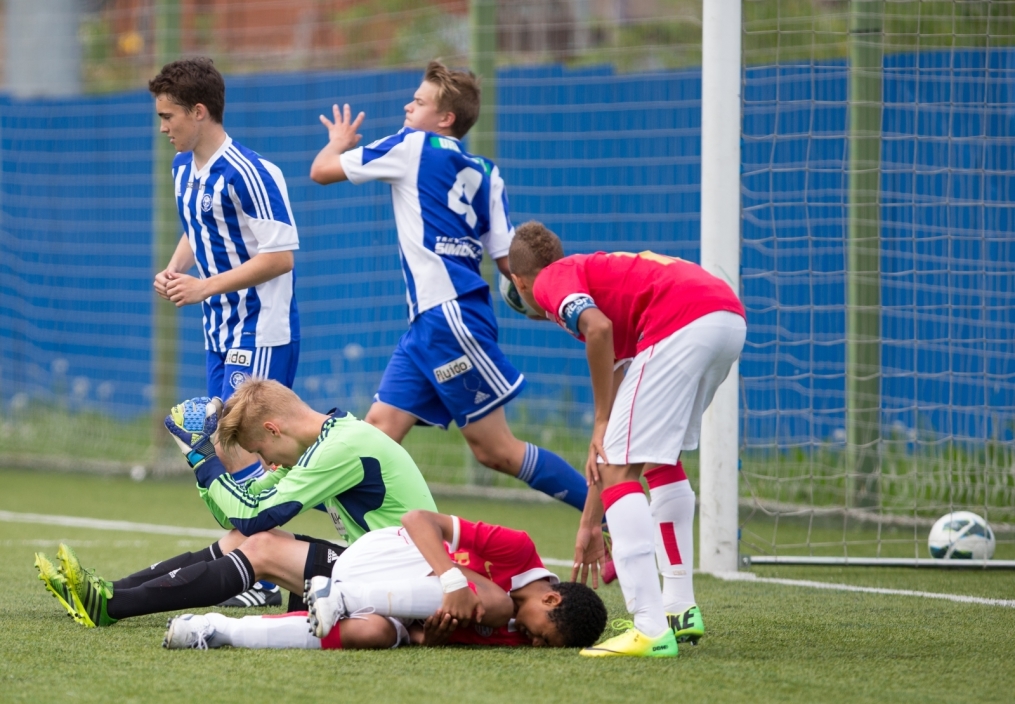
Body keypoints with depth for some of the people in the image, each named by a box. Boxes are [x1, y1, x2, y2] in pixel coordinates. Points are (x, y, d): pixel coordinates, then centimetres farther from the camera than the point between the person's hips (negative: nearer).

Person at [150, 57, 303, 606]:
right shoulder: (183, 169, 9)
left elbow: (280, 256, -19)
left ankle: (267, 580, -7)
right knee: (225, 453, 8)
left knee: (241, 456, -12)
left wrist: (206, 286, -19)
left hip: (261, 335, -9)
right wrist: (173, 269, 5)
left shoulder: (246, 174, -19)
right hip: (222, 334, 9)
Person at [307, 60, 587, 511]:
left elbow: (322, 171, 3)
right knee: (380, 427, 3)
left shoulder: (412, 146, -4)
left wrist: (339, 142, 23)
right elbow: (508, 261, 7)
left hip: (450, 315, -9)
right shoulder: (484, 173, 14)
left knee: (496, 449, -7)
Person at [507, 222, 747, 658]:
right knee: (659, 456, 28)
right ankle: (680, 611, 30)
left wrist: (602, 424, -5)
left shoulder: (551, 281, 12)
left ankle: (651, 630, -12)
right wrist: (590, 523, 44)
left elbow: (598, 328, -15)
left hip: (683, 323, -9)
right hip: (730, 315, 9)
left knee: (618, 469, -4)